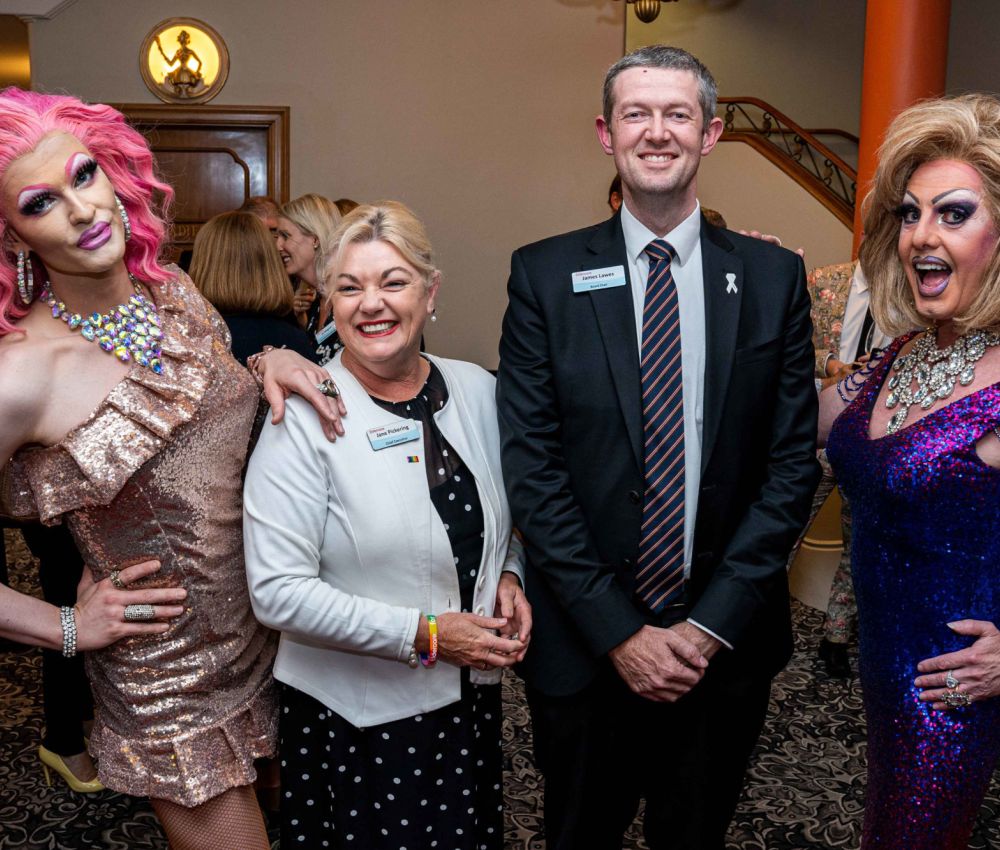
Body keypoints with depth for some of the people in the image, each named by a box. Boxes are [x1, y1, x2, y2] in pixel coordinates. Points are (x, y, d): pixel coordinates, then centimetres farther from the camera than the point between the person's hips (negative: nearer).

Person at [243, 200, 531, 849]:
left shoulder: (476, 389, -1)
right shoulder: (304, 417, -16)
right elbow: (278, 592, -19)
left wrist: (508, 574, -6)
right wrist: (425, 635, -20)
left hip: (471, 699, 5)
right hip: (354, 716, -4)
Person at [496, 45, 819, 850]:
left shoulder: (774, 277, 0)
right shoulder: (545, 275, -4)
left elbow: (792, 462, -2)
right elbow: (531, 466, -8)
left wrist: (712, 624, -9)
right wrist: (617, 631, -12)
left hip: (727, 645, 1)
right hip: (585, 647, -1)